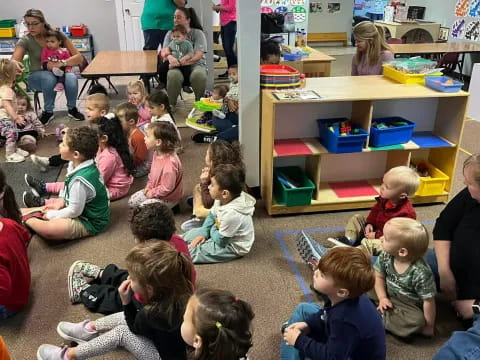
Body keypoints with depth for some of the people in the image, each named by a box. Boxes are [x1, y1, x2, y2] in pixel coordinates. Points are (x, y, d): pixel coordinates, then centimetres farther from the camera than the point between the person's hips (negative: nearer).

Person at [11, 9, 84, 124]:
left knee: (71, 78, -35)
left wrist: (61, 63, -35)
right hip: (38, 76, 0)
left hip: (60, 73, 1)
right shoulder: (25, 41, -13)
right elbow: (13, 61, -27)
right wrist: (14, 63, -53)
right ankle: (48, 111, -14)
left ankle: (72, 109, -8)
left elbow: (79, 58, -18)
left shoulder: (57, 35, -12)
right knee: (49, 77, -37)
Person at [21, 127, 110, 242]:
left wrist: (51, 214, -9)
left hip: (90, 222, -10)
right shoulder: (84, 166, -5)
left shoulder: (80, 180, -32)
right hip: (82, 208, 10)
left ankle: (26, 219, -1)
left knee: (48, 230, -25)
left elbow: (74, 211, -22)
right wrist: (60, 203, 6)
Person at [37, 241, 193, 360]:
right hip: (170, 345, 7)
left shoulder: (157, 314, -38)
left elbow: (134, 327, -12)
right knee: (124, 317, 9)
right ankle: (89, 329, 31)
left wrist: (126, 302, -19)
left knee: (123, 332, -11)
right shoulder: (176, 289, -19)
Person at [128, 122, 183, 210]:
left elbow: (167, 188, -29)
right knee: (132, 202, 9)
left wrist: (152, 193, -16)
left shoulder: (170, 163, -35)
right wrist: (148, 187, 1)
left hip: (168, 198, -9)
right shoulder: (157, 154, -6)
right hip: (154, 191, 9)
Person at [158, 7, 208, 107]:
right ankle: (171, 104, -17)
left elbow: (198, 55, -12)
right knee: (173, 75, -35)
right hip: (177, 65, 1)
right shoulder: (170, 33, 12)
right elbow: (163, 52, 0)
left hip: (195, 64, -1)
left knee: (198, 75, -37)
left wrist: (181, 62, -26)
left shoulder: (198, 33, 1)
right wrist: (169, 57, -26)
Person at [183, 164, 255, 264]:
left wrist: (212, 230, -7)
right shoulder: (222, 199, -13)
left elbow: (221, 241, -25)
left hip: (233, 248, -9)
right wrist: (203, 233, -4)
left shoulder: (231, 214, -39)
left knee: (192, 251, -12)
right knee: (191, 233, 10)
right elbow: (212, 215, 7)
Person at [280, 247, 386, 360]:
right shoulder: (340, 298, -18)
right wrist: (307, 324, -10)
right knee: (303, 309, 10)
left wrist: (299, 340, -23)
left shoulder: (345, 320, -42)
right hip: (344, 341, 8)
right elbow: (325, 316, 5)